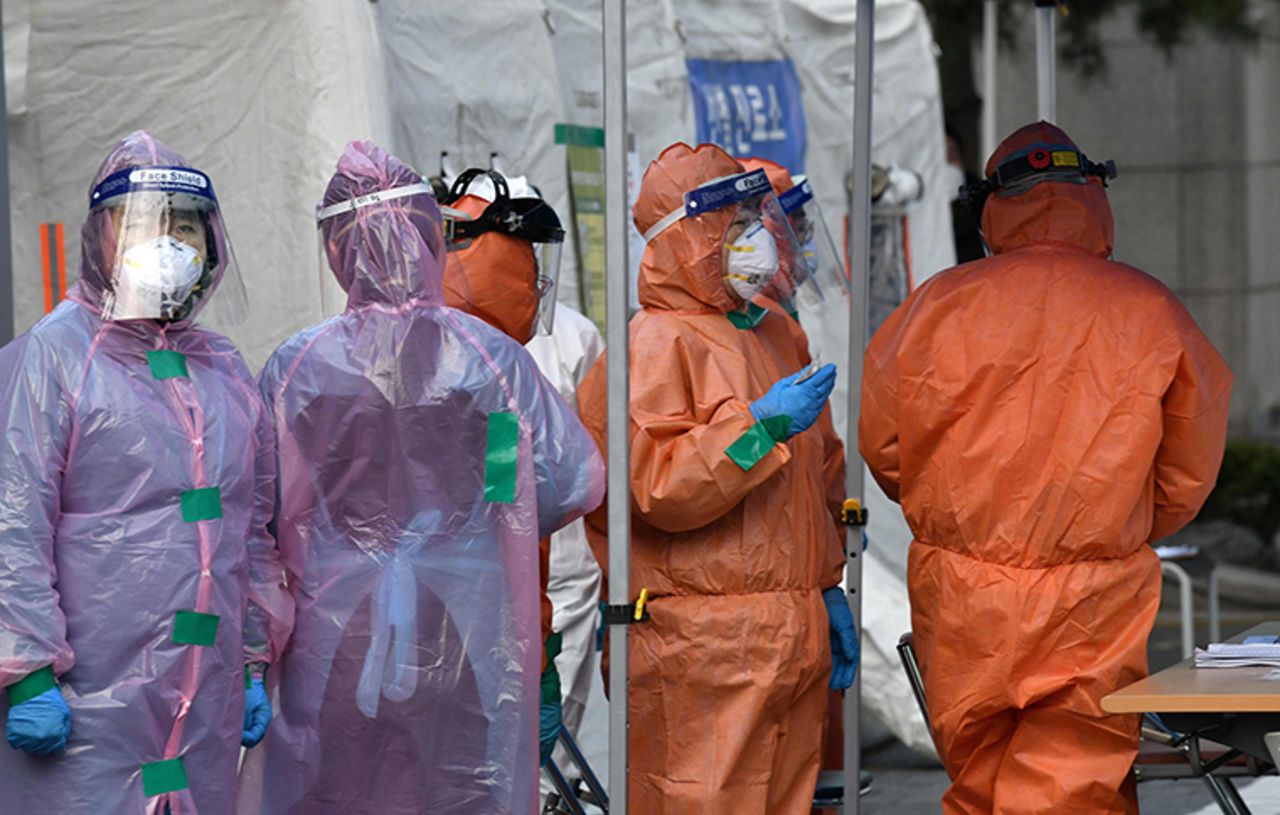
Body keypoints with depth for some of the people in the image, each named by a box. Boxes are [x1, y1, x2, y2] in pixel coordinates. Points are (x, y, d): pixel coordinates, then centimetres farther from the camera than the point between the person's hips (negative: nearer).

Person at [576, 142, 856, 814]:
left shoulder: (772, 335, 20)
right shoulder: (655, 344, -8)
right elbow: (658, 489, -19)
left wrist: (827, 590, 24)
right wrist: (761, 425, -19)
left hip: (793, 642, 8)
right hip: (703, 650, -8)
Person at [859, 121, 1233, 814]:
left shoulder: (940, 301, -4)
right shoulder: (1152, 312, -4)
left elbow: (880, 442, 5)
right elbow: (1189, 476, 4)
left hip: (958, 600, 1)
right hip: (1094, 607, -1)